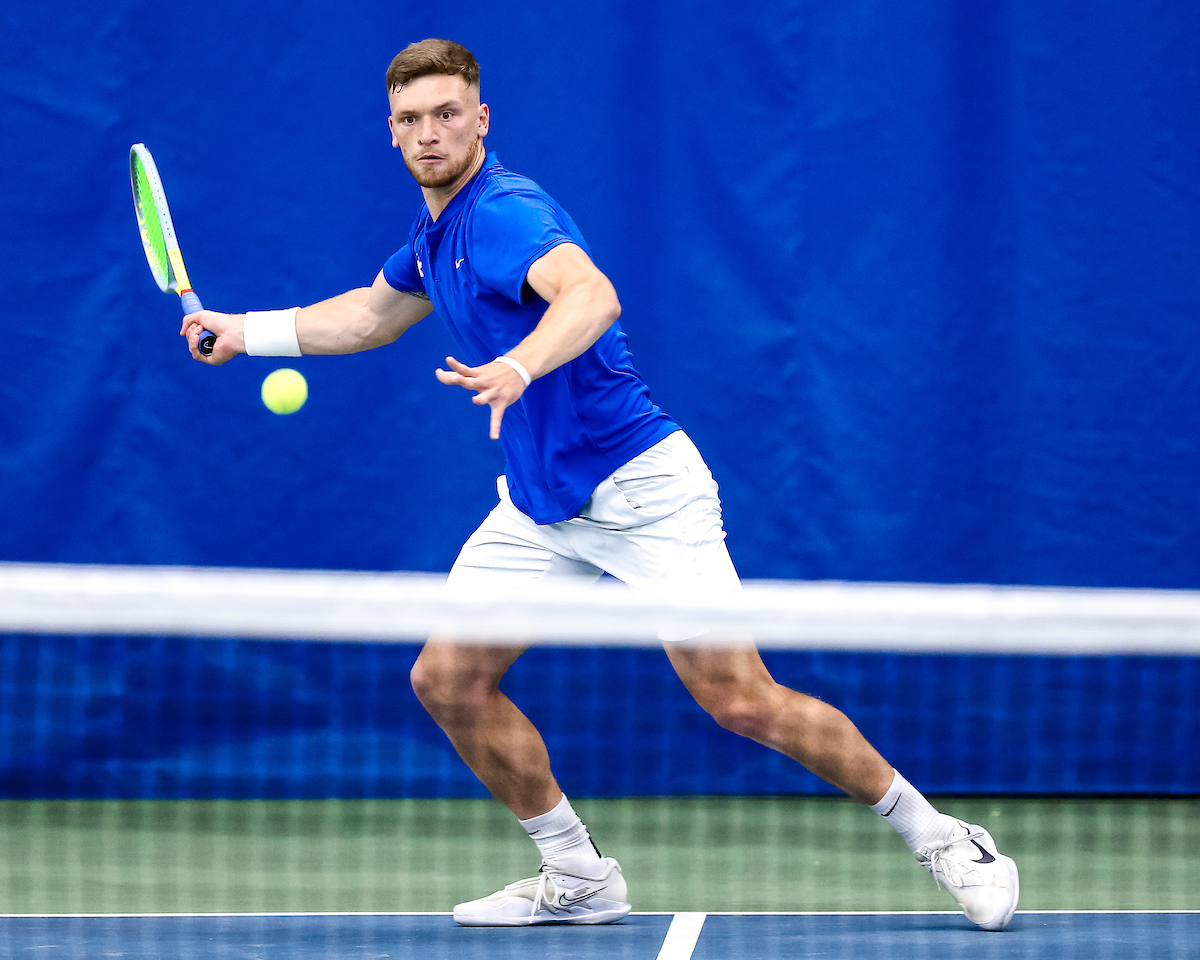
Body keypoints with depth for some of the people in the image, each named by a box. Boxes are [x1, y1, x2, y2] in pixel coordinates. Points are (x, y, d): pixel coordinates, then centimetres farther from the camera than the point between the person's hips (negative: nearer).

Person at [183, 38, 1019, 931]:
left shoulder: (505, 212, -19)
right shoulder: (435, 230, 10)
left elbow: (592, 297, -41)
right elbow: (376, 313, 32)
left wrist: (517, 369, -58)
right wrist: (247, 332, 31)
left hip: (639, 487, -9)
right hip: (539, 506, 9)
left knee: (741, 698, -14)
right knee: (447, 681, 1)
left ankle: (940, 839, -1)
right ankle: (579, 878, 13)